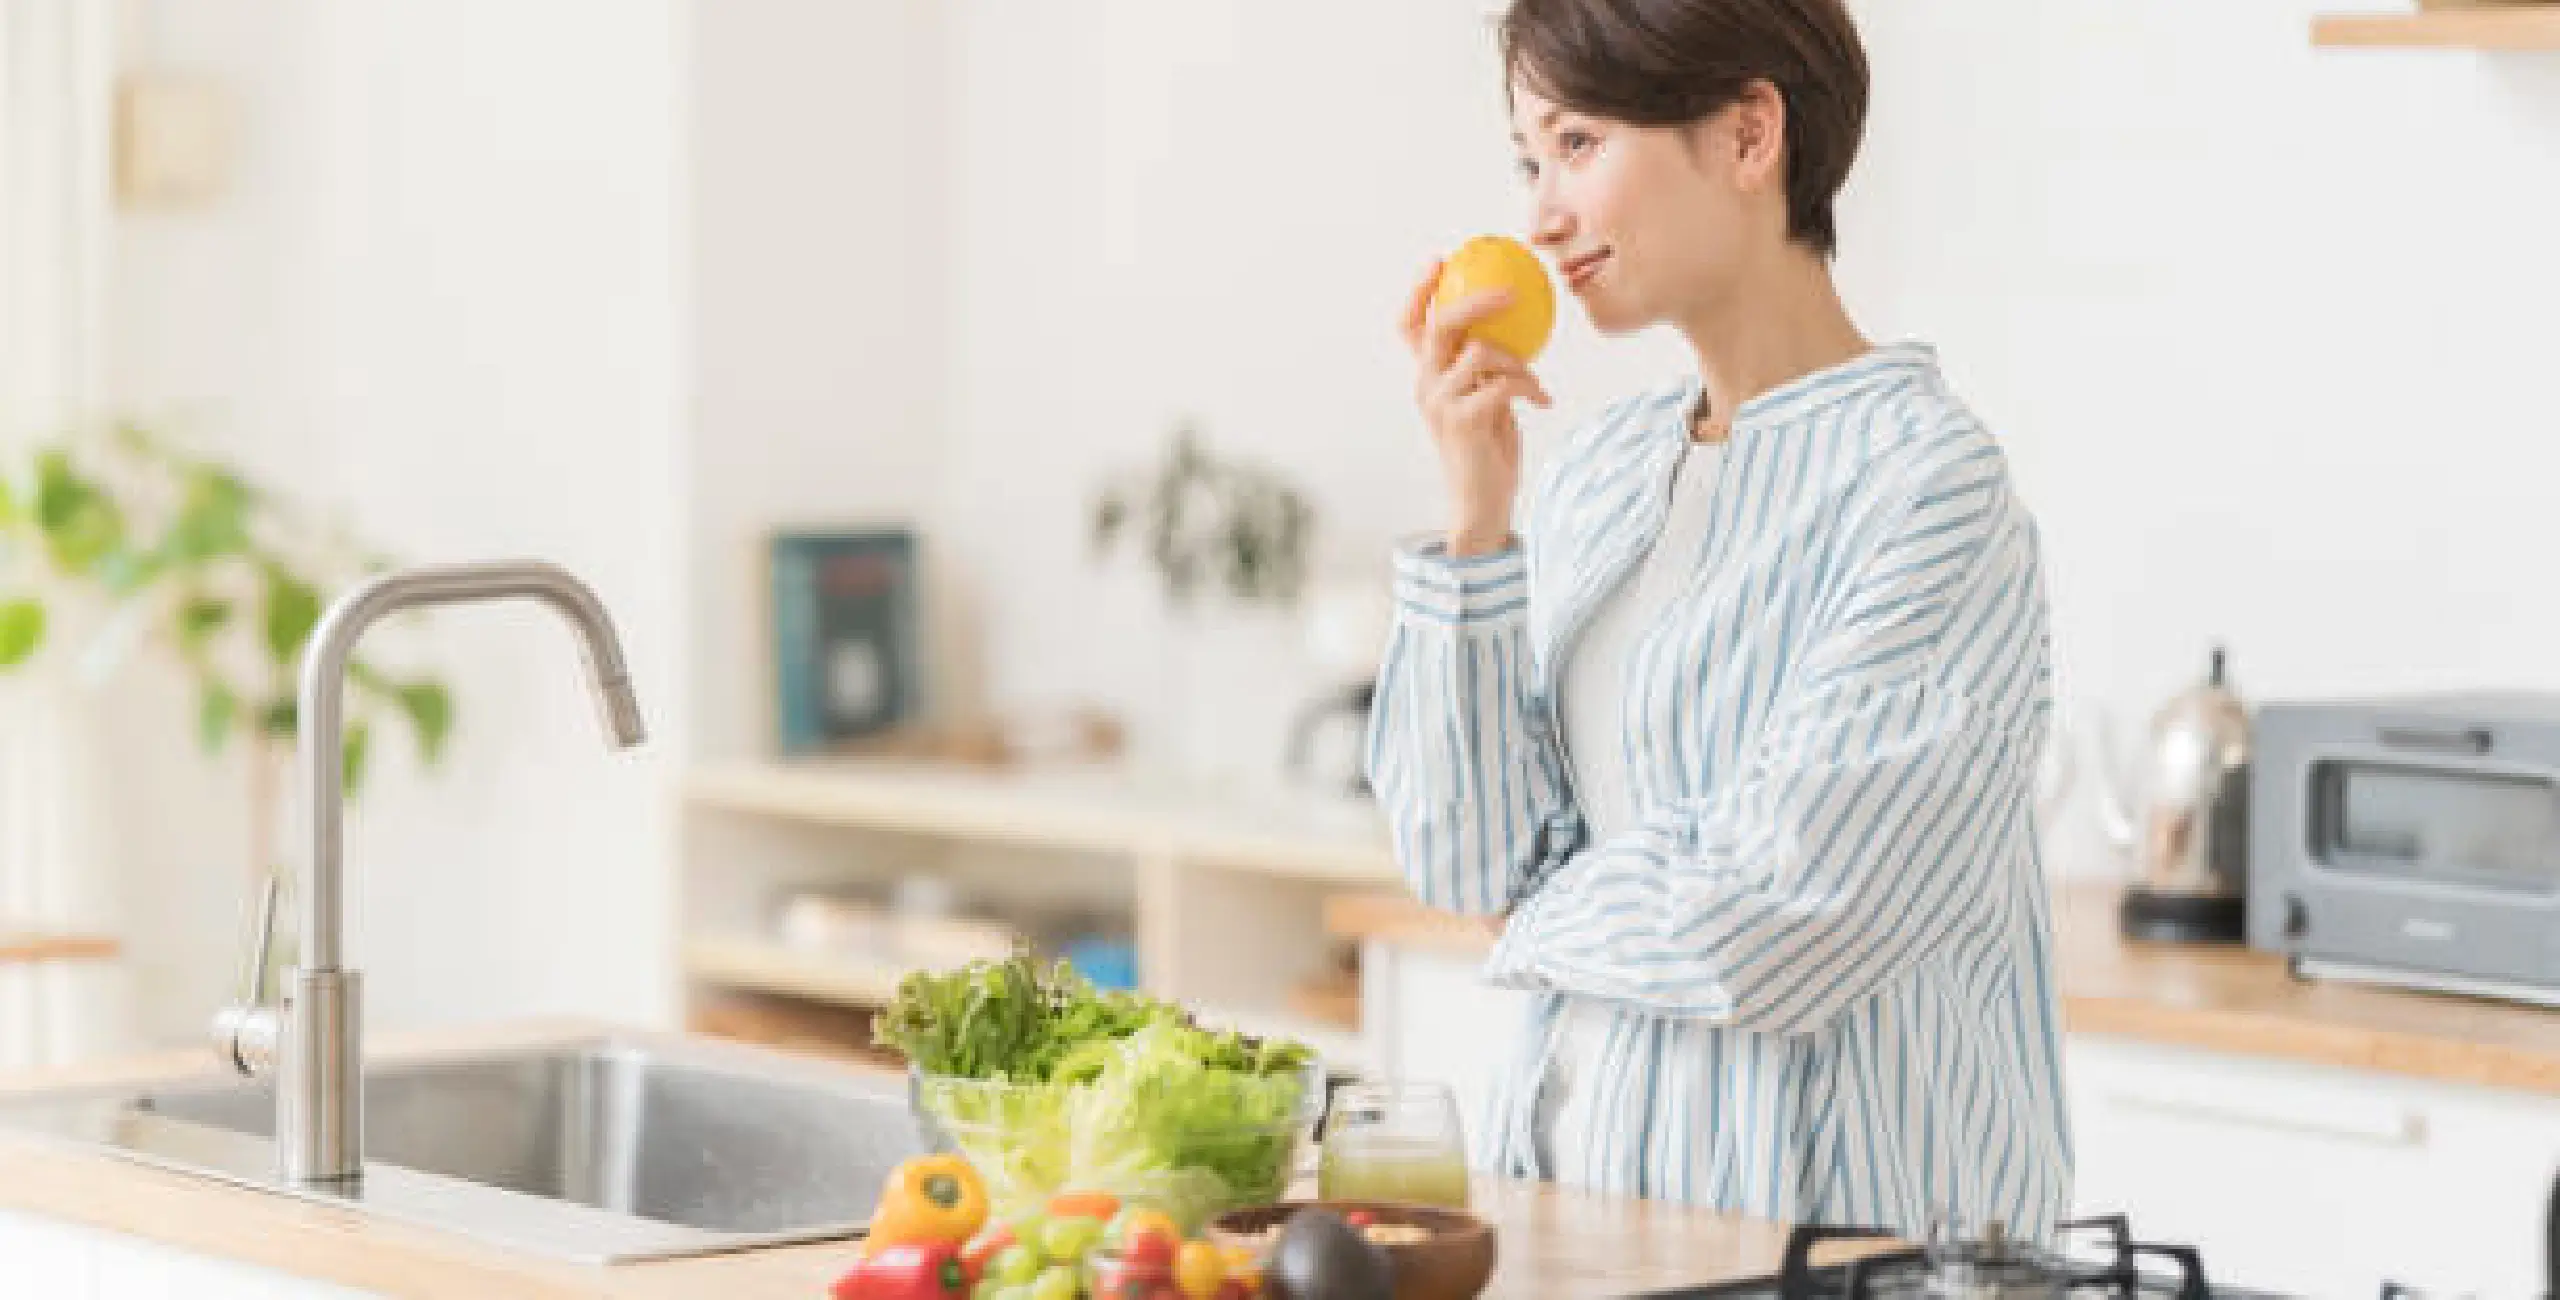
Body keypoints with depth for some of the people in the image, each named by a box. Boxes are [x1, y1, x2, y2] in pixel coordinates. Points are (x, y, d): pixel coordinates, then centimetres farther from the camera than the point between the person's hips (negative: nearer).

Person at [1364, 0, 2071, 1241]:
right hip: (1576, 1165, 6)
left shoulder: (1930, 488, -12)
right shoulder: (1598, 470, 9)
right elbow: (1468, 863, 3)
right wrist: (1475, 521, -5)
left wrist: (1538, 918, 1)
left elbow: (1766, 933, -16)